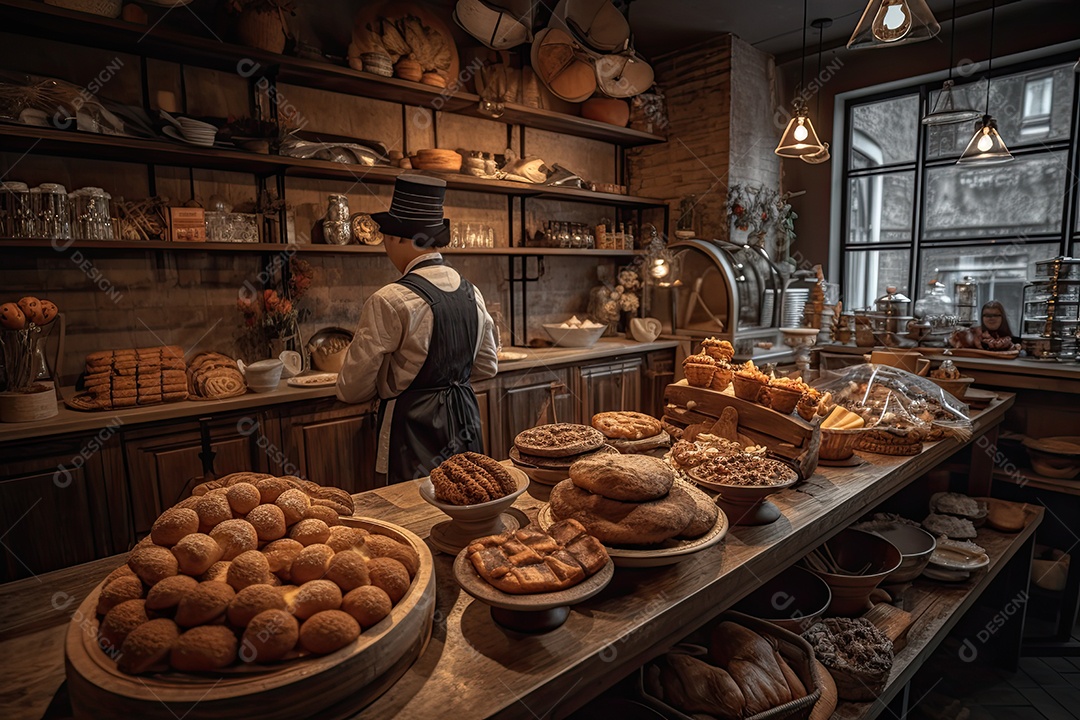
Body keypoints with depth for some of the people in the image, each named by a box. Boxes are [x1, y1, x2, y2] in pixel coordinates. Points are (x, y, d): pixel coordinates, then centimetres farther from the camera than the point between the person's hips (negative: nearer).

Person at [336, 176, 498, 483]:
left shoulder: (389, 302, -19)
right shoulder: (471, 291, 2)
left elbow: (351, 389, -12)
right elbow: (487, 365, 13)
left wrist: (392, 383, 7)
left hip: (415, 429, -7)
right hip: (465, 421, 7)